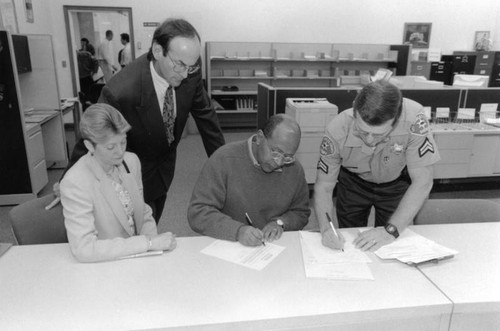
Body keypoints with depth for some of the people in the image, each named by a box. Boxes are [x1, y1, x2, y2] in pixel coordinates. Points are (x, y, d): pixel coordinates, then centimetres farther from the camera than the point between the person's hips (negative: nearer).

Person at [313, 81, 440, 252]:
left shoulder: (413, 118, -37)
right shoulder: (337, 130, -33)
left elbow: (422, 182, -31)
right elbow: (323, 186, -22)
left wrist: (391, 230, -38)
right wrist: (326, 228, -39)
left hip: (396, 184, 0)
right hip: (353, 182, 1)